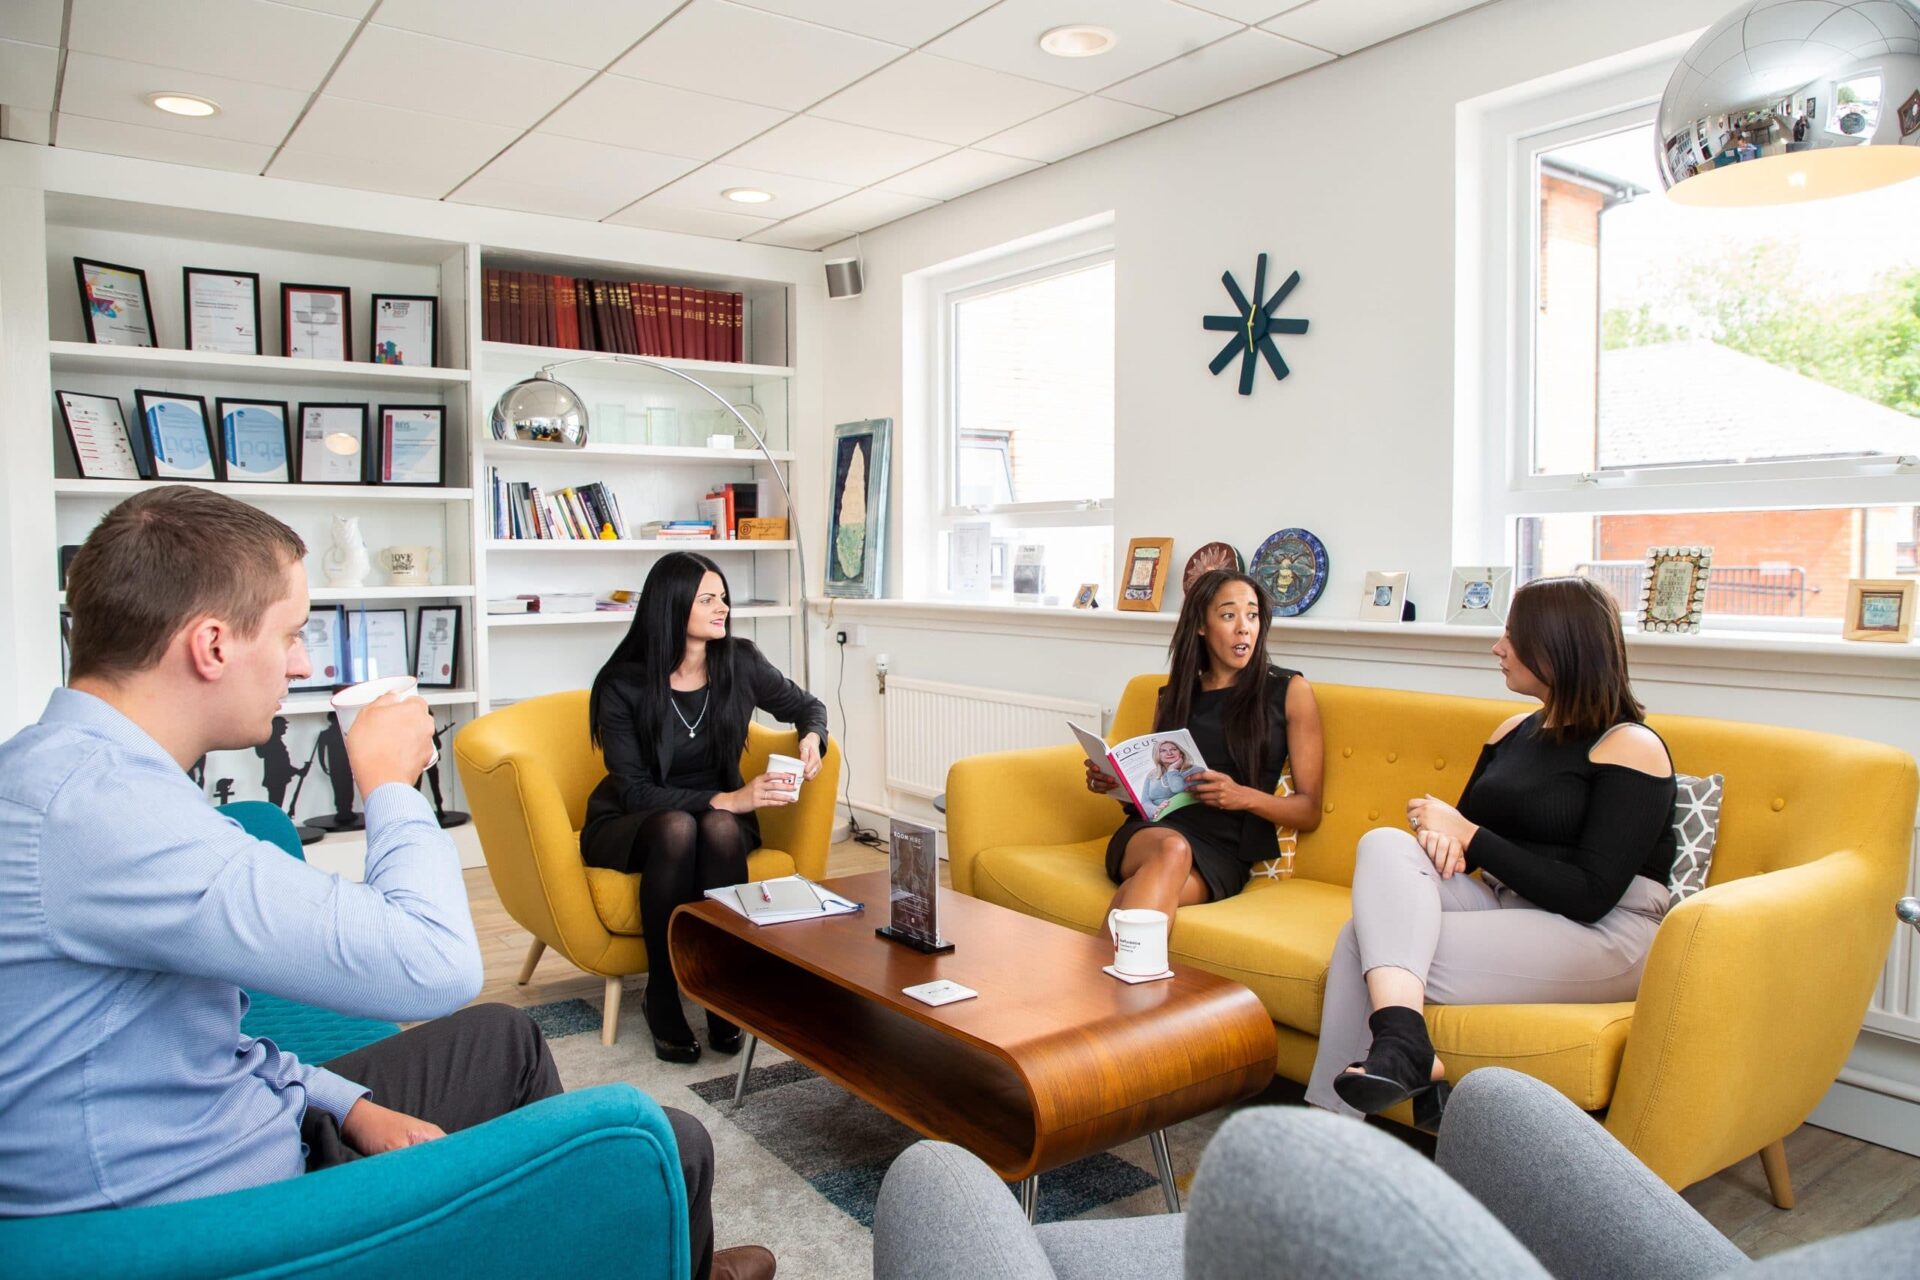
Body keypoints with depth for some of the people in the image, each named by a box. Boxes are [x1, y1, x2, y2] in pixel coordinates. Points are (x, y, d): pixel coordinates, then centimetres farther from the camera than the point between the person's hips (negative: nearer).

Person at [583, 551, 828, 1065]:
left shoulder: (740, 662, -8)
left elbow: (808, 705, 9)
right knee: (677, 828, -37)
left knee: (721, 829, -34)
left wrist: (812, 738, -14)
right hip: (630, 826, -2)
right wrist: (726, 799, -31)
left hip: (721, 814, 2)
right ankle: (661, 998, -21)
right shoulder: (623, 684, -17)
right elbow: (634, 792, -21)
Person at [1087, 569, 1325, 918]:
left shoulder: (1291, 691, 10)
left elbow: (1310, 811, 7)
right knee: (1171, 849, -38)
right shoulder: (1173, 696, 19)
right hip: (1152, 830, 2)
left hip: (1224, 852, -2)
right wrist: (1112, 782, 4)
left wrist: (1244, 797, -13)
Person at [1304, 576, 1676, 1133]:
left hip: (1604, 941, -7)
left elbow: (1590, 897, -16)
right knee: (1386, 845, -24)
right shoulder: (1516, 730, 17)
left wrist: (1468, 835, -13)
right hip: (1504, 910, 8)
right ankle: (1404, 1041, -35)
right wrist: (1440, 833, -10)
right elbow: (1467, 829, 15)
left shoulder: (1631, 747, -7)